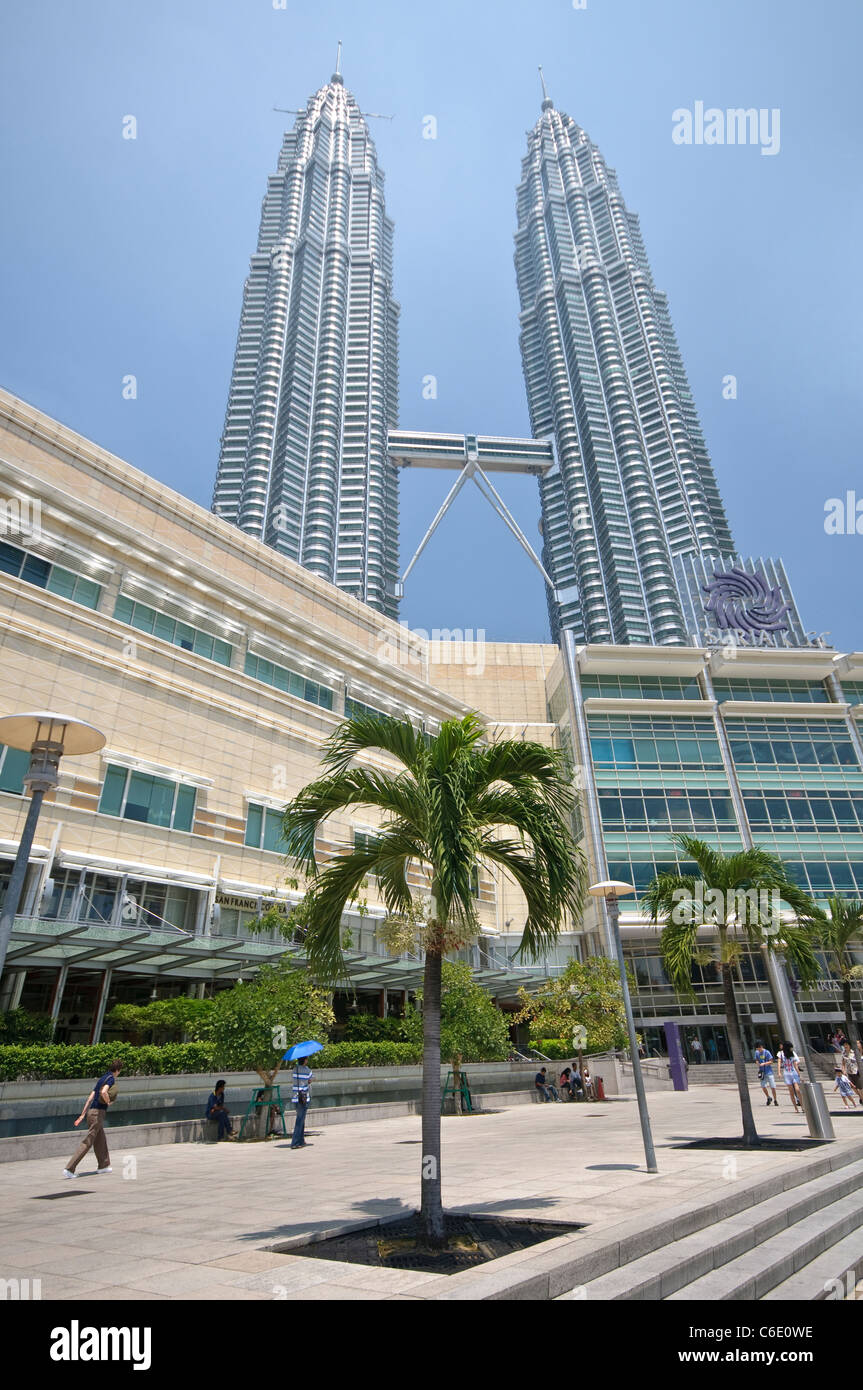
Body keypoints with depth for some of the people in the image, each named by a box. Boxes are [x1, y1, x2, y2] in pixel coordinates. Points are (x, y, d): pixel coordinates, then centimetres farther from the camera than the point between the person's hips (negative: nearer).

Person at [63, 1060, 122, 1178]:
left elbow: (90, 1098, 15)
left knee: (101, 1140, 19)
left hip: (91, 1111, 9)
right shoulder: (111, 1079, -10)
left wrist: (82, 1115, 15)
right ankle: (69, 1169, -6)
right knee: (87, 1142, -5)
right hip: (98, 1112, -9)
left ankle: (103, 1166, 29)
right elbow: (103, 1092, -30)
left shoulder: (101, 1079, 16)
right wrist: (109, 1102, -11)